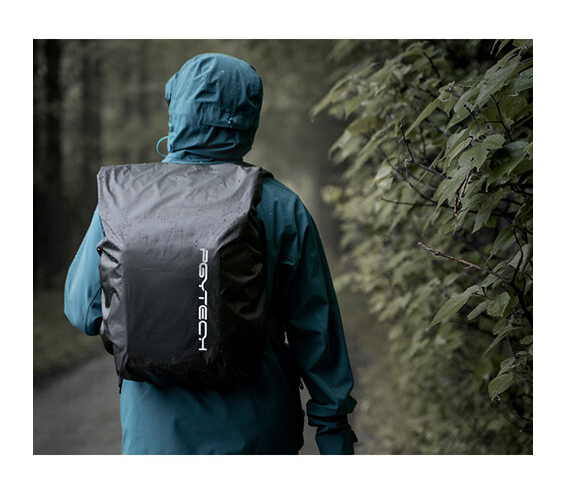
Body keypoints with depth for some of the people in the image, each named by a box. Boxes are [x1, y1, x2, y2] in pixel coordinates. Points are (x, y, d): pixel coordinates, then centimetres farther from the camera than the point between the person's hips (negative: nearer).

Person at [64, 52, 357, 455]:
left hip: (158, 433, 0)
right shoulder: (281, 209, -7)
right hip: (257, 433, 0)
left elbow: (85, 312, 2)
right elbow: (315, 330, -4)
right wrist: (334, 426, 5)